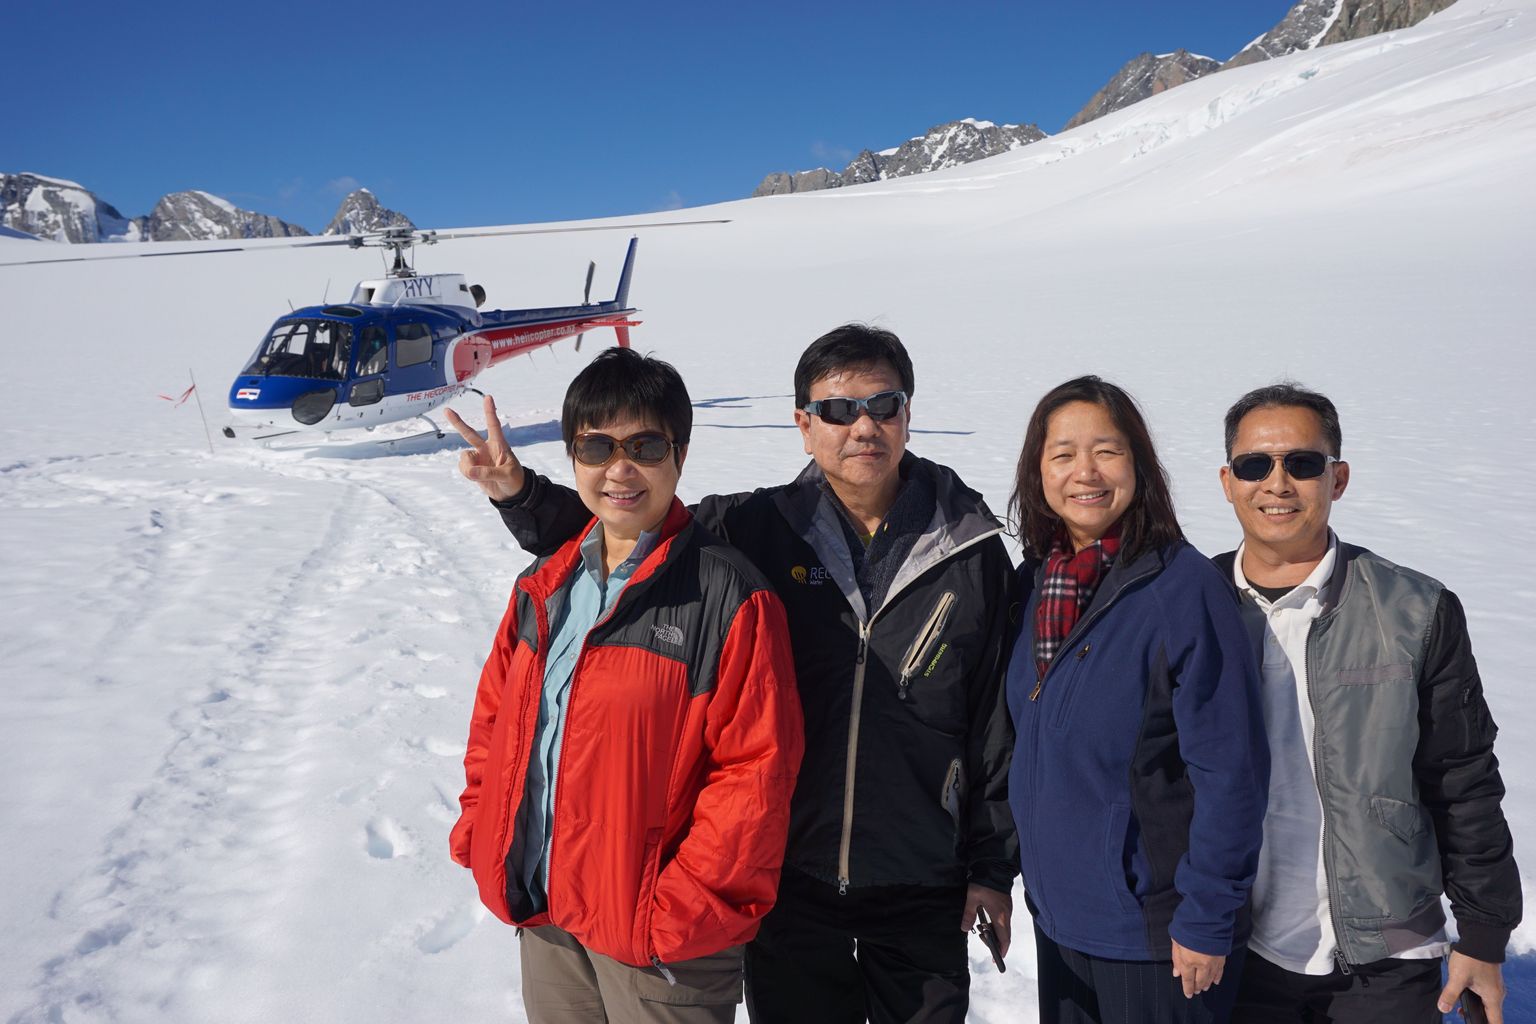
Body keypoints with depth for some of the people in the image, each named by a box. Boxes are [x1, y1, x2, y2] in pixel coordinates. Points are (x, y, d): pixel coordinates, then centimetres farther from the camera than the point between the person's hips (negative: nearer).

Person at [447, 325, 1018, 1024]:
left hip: (922, 887, 0)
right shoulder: (756, 531, -7)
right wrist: (518, 492, -14)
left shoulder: (972, 553, -7)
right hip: (788, 874, 1)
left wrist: (994, 867, 2)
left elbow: (999, 721, -2)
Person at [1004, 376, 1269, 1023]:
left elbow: (1231, 771, -18)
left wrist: (1207, 920, -15)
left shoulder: (1184, 587, -18)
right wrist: (1015, 868, 12)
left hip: (1159, 932, -6)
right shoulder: (1035, 582, 1)